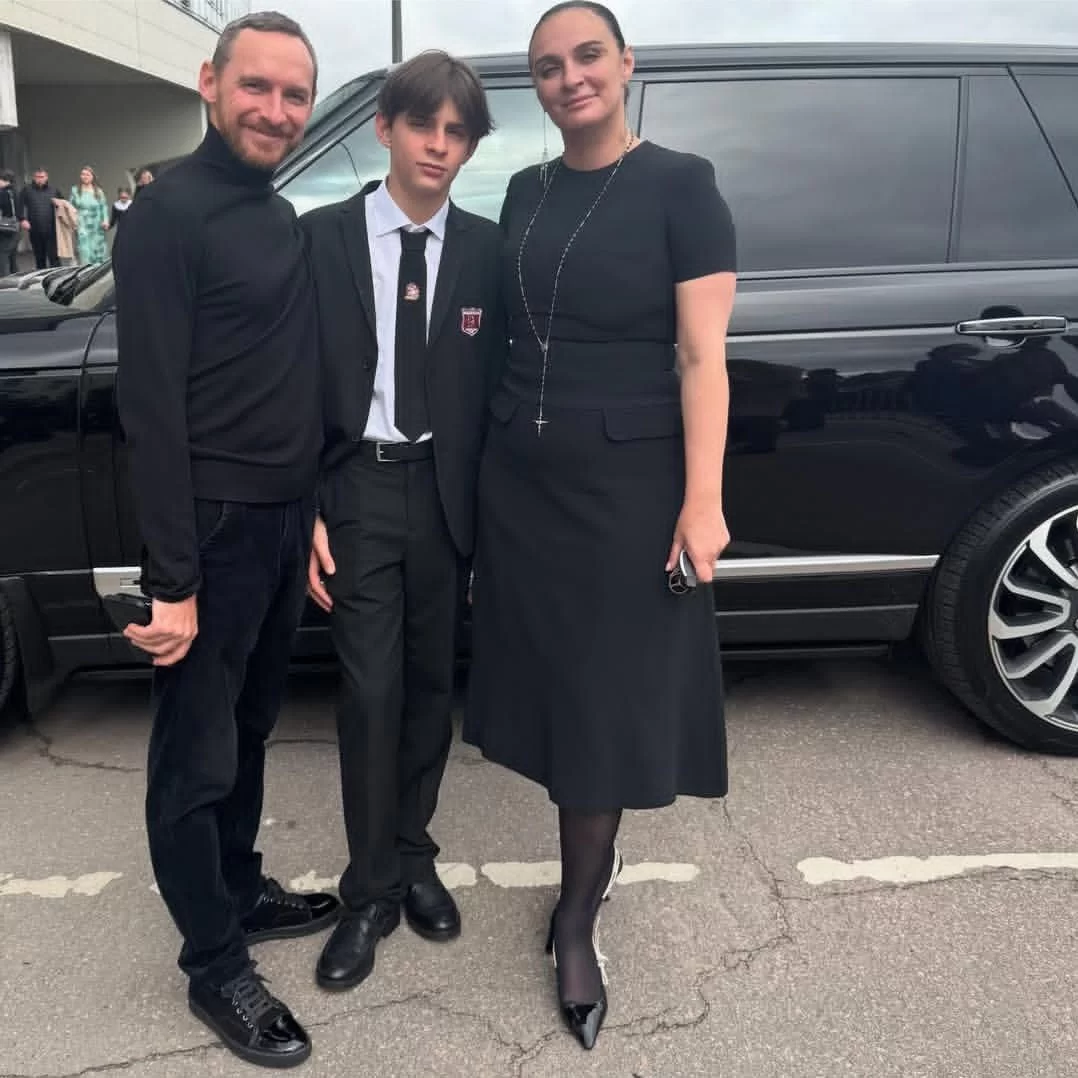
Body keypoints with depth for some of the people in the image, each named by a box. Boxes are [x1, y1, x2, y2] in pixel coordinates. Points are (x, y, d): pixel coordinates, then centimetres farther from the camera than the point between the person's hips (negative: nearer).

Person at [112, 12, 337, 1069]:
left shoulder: (282, 218, 12)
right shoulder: (171, 213, -13)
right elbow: (151, 407, -18)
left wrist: (310, 510, 12)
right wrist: (171, 578, -21)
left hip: (285, 520, 8)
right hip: (216, 527, -8)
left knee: (249, 730, 21)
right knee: (196, 757, 6)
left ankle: (241, 891, 40)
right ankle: (214, 968, 21)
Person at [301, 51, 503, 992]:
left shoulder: (488, 249, 2)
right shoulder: (321, 237, -2)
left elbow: (497, 384, 2)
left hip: (449, 491, 2)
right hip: (359, 488, -2)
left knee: (433, 684, 12)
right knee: (371, 692, 0)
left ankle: (413, 857, 32)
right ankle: (371, 890, 17)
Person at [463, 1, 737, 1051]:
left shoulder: (680, 185, -6)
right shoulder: (525, 192, 10)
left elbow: (702, 358, -11)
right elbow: (517, 331, 14)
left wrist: (702, 503, -16)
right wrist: (500, 447, 11)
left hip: (626, 479, -5)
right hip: (519, 474, 5)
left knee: (605, 695, 4)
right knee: (554, 683, 11)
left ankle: (576, 921, 19)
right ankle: (593, 863, 32)